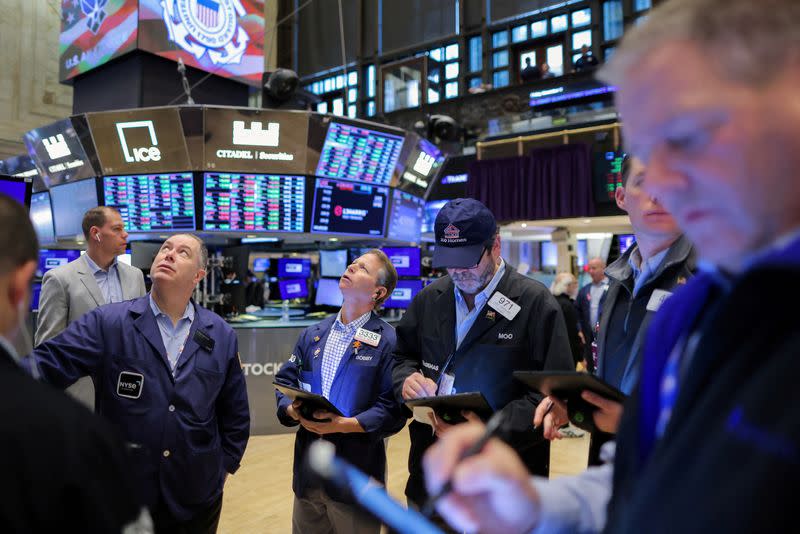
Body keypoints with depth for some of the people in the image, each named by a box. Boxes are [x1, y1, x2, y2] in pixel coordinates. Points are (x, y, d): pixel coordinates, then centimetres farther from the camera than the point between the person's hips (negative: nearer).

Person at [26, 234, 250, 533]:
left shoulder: (221, 335, 0)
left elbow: (235, 411, 7)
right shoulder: (107, 323, -6)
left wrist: (225, 465, 8)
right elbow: (47, 364, -19)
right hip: (123, 493, -1)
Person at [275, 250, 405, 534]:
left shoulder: (389, 342, -10)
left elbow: (393, 407, -14)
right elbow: (285, 382, 8)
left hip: (357, 473, -4)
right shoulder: (313, 335, 8)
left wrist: (344, 425, -23)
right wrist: (293, 411, -12)